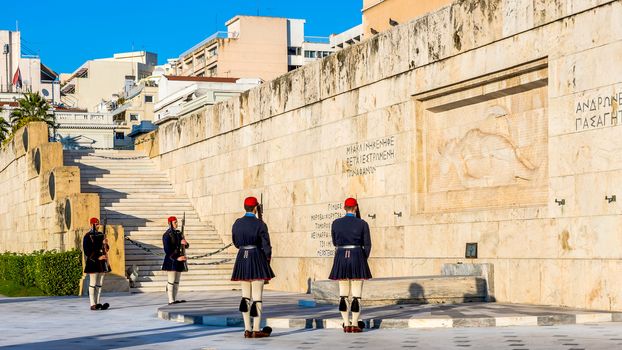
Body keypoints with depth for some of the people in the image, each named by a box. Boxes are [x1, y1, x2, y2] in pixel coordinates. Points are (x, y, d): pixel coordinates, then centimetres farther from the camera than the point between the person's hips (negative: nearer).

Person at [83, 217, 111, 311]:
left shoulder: (101, 235, 15)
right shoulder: (87, 236, -6)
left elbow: (105, 249, 19)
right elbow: (87, 251, -13)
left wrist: (105, 244, -3)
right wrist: (98, 257, -19)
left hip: (102, 263, 7)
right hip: (93, 263, -7)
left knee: (99, 284, 8)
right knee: (93, 283, -6)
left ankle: (97, 303, 11)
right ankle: (93, 304, -6)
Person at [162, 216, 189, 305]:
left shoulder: (179, 233, 14)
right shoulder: (167, 235, -9)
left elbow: (186, 246, 16)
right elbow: (167, 250, -15)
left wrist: (184, 243, -8)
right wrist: (177, 258, -20)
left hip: (179, 261, 8)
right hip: (171, 261, -8)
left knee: (177, 282, 9)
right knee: (171, 282, -6)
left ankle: (175, 299, 13)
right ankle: (171, 300, -6)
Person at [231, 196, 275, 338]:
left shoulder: (237, 223, 5)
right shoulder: (259, 224, -11)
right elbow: (266, 244, -9)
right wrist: (268, 256, 9)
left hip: (242, 259, 5)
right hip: (257, 258, -5)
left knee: (246, 295, 11)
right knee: (257, 296, -1)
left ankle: (247, 330, 9)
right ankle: (256, 330, -1)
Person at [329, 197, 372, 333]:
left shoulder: (336, 223, 2)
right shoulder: (362, 224, -4)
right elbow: (367, 245, -2)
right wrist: (363, 261, 10)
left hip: (341, 258, 3)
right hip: (357, 258, -3)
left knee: (343, 293, 9)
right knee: (356, 294, 2)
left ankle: (346, 325, 8)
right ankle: (355, 325, -1)